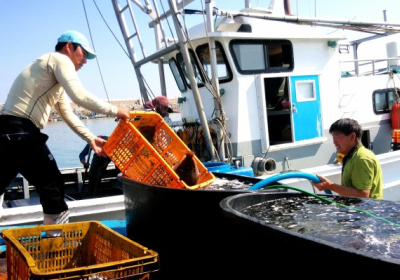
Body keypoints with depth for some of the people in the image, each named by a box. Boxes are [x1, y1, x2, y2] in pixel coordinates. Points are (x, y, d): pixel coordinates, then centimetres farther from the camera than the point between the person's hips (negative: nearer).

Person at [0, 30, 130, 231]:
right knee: (52, 184, -3)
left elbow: (68, 115, 23)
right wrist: (115, 111, -11)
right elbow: (80, 97, -19)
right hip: (19, 131, -10)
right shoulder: (59, 59, -4)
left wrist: (90, 138, 12)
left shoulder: (57, 82, 26)